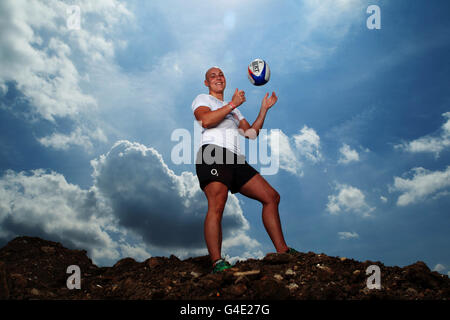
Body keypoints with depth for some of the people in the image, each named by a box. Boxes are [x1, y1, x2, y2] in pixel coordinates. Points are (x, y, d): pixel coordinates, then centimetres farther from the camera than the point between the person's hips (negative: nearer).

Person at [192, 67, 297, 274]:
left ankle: (282, 251, 4)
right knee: (216, 206, -26)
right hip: (213, 154, -7)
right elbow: (206, 120, -7)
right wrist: (233, 104, -2)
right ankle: (217, 262, -32)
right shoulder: (202, 99, 16)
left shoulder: (234, 109, 36)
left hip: (235, 160, 7)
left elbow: (251, 133, 27)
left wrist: (264, 109, 21)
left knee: (272, 197, 0)